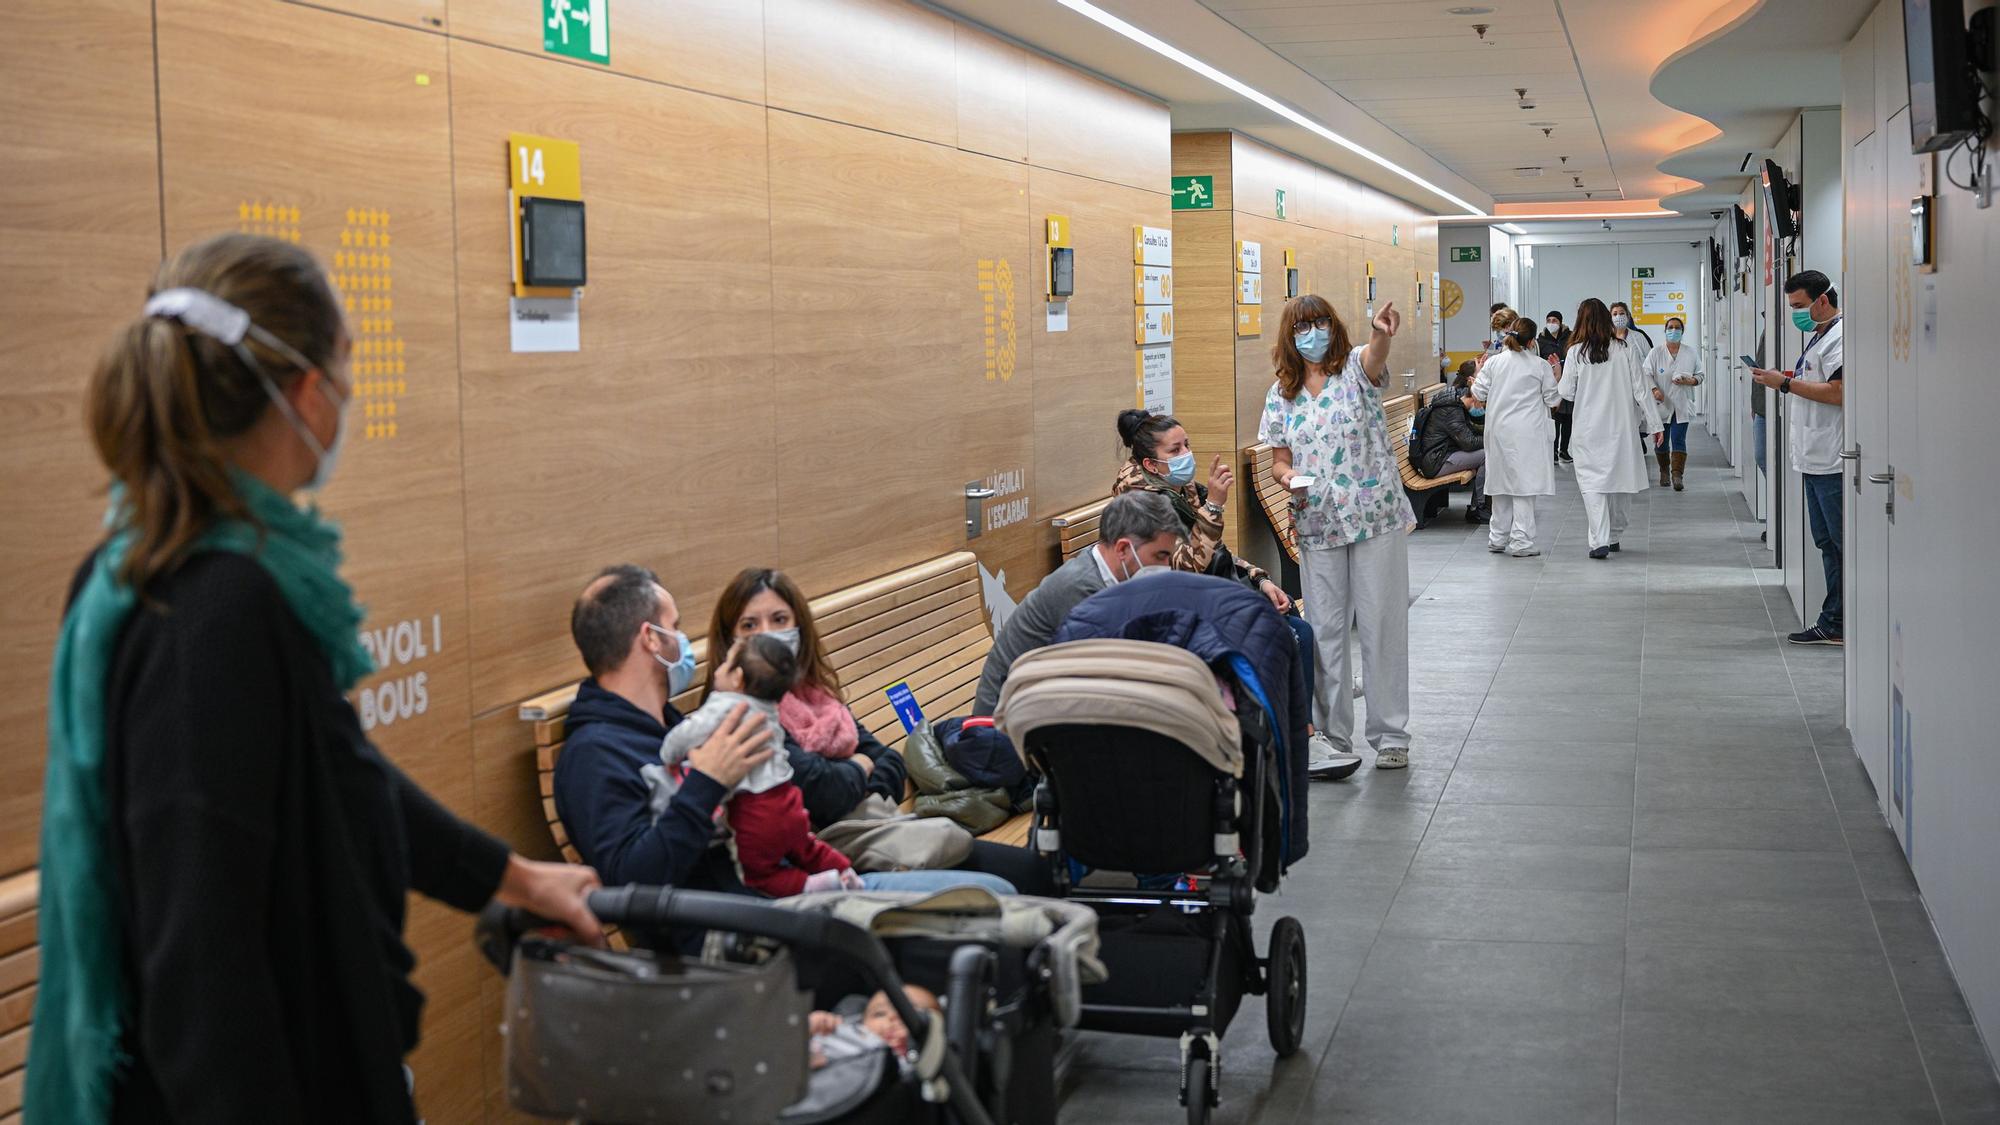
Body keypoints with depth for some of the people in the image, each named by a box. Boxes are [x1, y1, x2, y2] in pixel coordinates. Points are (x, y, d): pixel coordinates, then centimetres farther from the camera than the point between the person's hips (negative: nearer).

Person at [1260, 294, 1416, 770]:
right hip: (1317, 525, 3)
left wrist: (1381, 333, -53)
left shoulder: (1356, 369, -4)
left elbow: (1375, 357, -29)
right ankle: (1332, 735, 18)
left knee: (1382, 626, 2)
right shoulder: (1281, 394, 6)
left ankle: (1390, 734, 11)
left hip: (1376, 517, -3)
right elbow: (1279, 459, 12)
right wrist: (1289, 476, -12)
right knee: (1324, 631, 8)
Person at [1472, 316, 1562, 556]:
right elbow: (1553, 399, 1)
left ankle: (1498, 538, 20)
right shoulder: (1541, 366, -6)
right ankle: (1521, 541, -5)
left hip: (1498, 431, 4)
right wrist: (1556, 376, 15)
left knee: (1501, 483, 14)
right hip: (1526, 433, -4)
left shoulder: (1494, 362, 0)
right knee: (1524, 483, -1)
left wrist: (1477, 376, 23)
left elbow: (1479, 393, 4)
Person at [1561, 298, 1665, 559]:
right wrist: (1654, 424, 6)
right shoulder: (1626, 350, -2)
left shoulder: (1576, 353, -6)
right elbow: (1641, 390, 0)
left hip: (1588, 430, -2)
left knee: (1592, 483, 0)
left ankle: (1600, 541, -13)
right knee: (1620, 480, 16)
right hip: (1621, 428, 2)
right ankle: (1614, 536, 28)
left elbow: (1567, 393, -1)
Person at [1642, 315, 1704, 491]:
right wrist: (1654, 389, -21)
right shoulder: (1655, 353, 1)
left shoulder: (1691, 353, 6)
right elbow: (1646, 374, -3)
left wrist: (1689, 381, -11)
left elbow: (1700, 375, 11)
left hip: (1682, 405, 0)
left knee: (1679, 441, -10)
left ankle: (1677, 476, -13)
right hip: (1661, 404, 0)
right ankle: (1664, 472, 29)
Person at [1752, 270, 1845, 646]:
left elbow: (1838, 392, -23)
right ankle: (1833, 624, 19)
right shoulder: (1817, 337, 20)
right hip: (1815, 460, 11)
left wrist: (1787, 383, -16)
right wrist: (1788, 382, 12)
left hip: (1834, 461, -11)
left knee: (1845, 544, -8)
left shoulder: (1839, 338, -14)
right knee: (1827, 543, 13)